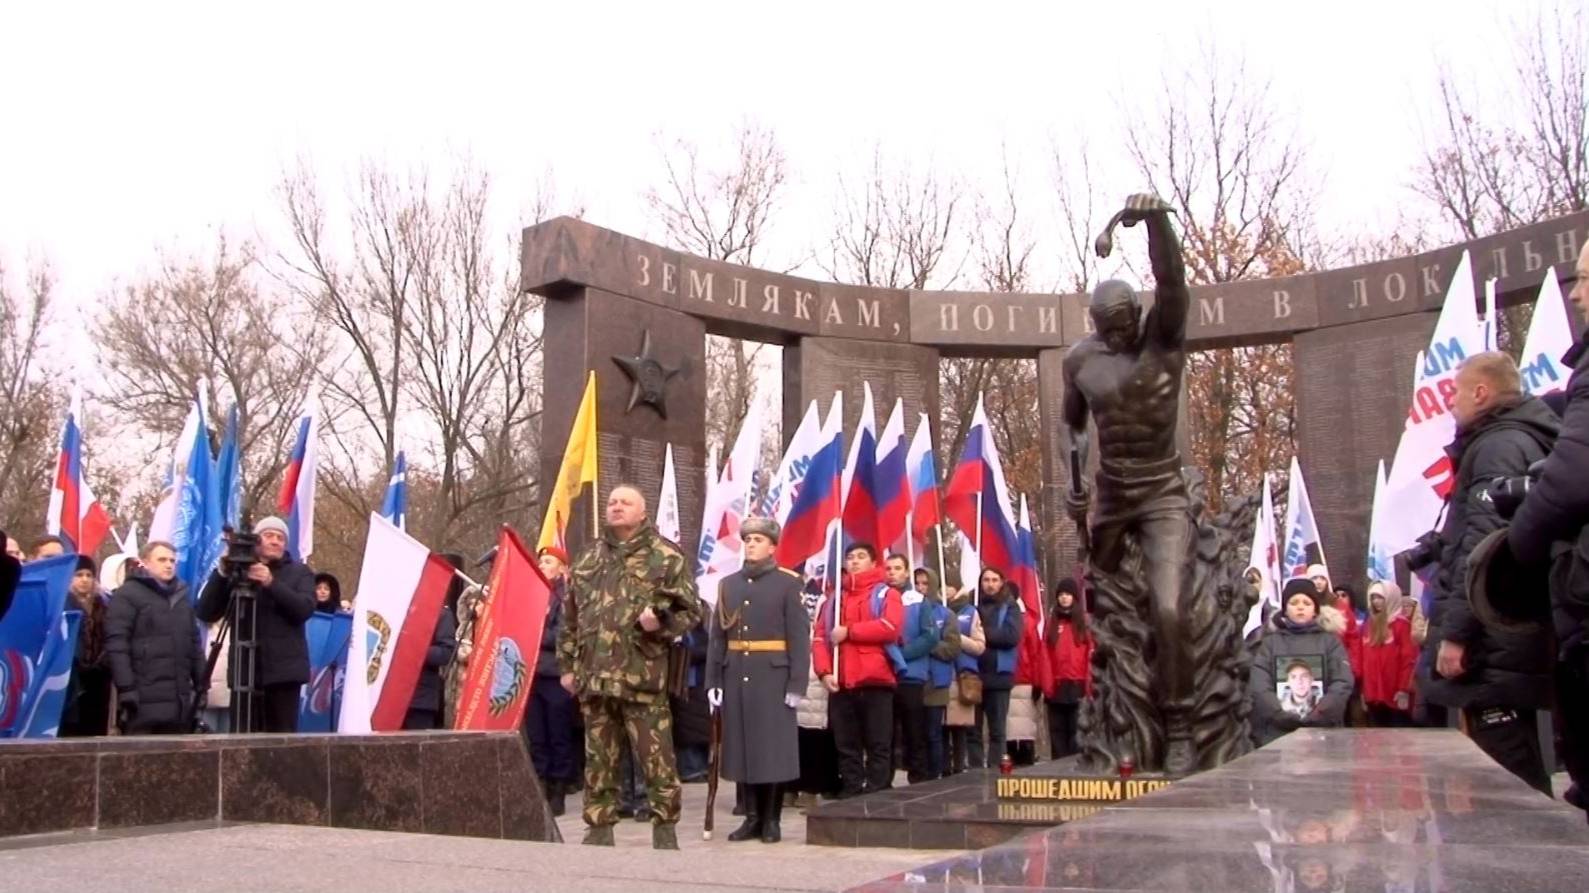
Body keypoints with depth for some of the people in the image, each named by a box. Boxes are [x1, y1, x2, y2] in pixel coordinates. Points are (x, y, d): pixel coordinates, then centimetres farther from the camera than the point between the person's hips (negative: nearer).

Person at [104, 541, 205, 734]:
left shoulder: (182, 596, 21)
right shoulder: (127, 595, -1)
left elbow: (194, 643, 23)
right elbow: (116, 644, -10)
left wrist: (201, 684, 15)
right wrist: (125, 687, -17)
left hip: (179, 698, 6)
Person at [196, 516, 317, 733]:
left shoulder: (299, 572, 11)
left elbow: (305, 609, -7)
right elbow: (206, 614, 3)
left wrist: (272, 583, -18)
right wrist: (221, 574, -9)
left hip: (284, 669, -1)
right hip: (244, 669, 1)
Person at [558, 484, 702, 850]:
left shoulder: (666, 556, 1)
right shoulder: (588, 558, 16)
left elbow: (689, 610, 1)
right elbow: (570, 617, 19)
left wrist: (660, 621, -18)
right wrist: (567, 664, 14)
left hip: (643, 676, -4)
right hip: (593, 676, 4)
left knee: (656, 758, -2)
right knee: (598, 759, 10)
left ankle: (665, 830, 9)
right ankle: (600, 829, 20)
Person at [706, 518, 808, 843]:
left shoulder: (788, 583, -1)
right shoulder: (728, 584, 12)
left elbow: (799, 636, -6)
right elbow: (717, 636, 11)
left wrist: (797, 683, -12)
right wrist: (713, 680, 4)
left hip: (774, 677, -4)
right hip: (736, 676, 4)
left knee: (773, 748, 0)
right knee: (742, 746, 7)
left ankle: (771, 820, 10)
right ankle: (752, 817, 16)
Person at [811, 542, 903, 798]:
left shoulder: (886, 594, 5)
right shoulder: (835, 598, 18)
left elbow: (890, 627, -14)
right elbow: (819, 637, 9)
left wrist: (849, 631, -9)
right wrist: (824, 671, -6)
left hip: (876, 682, -4)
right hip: (841, 684, 4)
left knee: (878, 747, -2)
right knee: (846, 746, 7)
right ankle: (850, 794, 13)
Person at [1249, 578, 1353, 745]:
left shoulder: (1330, 640, 12)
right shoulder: (1270, 641, 11)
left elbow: (1343, 683, 0)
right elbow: (1258, 685, -1)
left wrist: (1318, 716, -12)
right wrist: (1280, 715, -15)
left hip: (1322, 731, 0)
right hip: (1277, 733, 0)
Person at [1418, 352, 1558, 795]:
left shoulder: (1498, 447, -11)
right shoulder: (1525, 441, 22)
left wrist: (1454, 631, -23)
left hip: (1491, 645, -11)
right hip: (1515, 639, 11)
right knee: (1523, 780, 13)